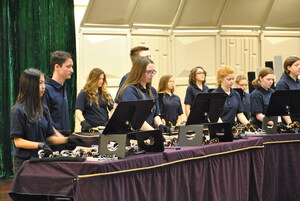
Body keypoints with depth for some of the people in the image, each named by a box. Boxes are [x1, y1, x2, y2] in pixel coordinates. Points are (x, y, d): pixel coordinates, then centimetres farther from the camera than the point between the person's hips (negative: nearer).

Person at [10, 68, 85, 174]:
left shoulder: (43, 109, 11)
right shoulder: (18, 110, -9)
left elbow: (49, 137, 12)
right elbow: (18, 141, -11)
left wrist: (67, 139, -3)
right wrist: (39, 145, -23)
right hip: (24, 162, -6)